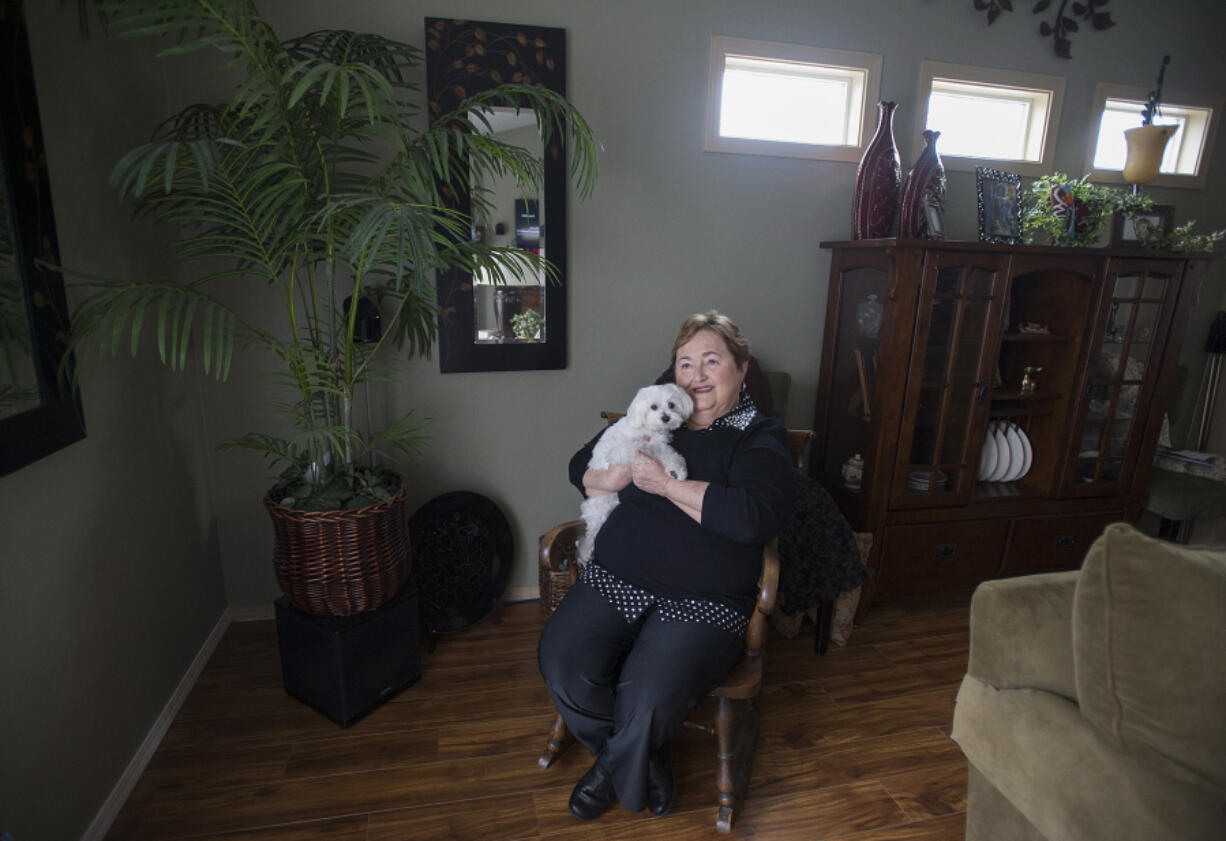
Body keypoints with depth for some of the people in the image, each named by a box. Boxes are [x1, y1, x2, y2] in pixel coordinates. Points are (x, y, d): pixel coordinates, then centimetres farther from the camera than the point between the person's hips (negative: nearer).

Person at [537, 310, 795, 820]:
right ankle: (641, 761, 12)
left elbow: (753, 517, -20)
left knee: (646, 698, -26)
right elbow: (579, 471, 17)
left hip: (702, 602, -4)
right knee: (562, 663, -19)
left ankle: (615, 767, 15)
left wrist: (666, 483, -13)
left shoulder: (760, 439, 0)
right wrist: (626, 472, -6)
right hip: (616, 581, 4)